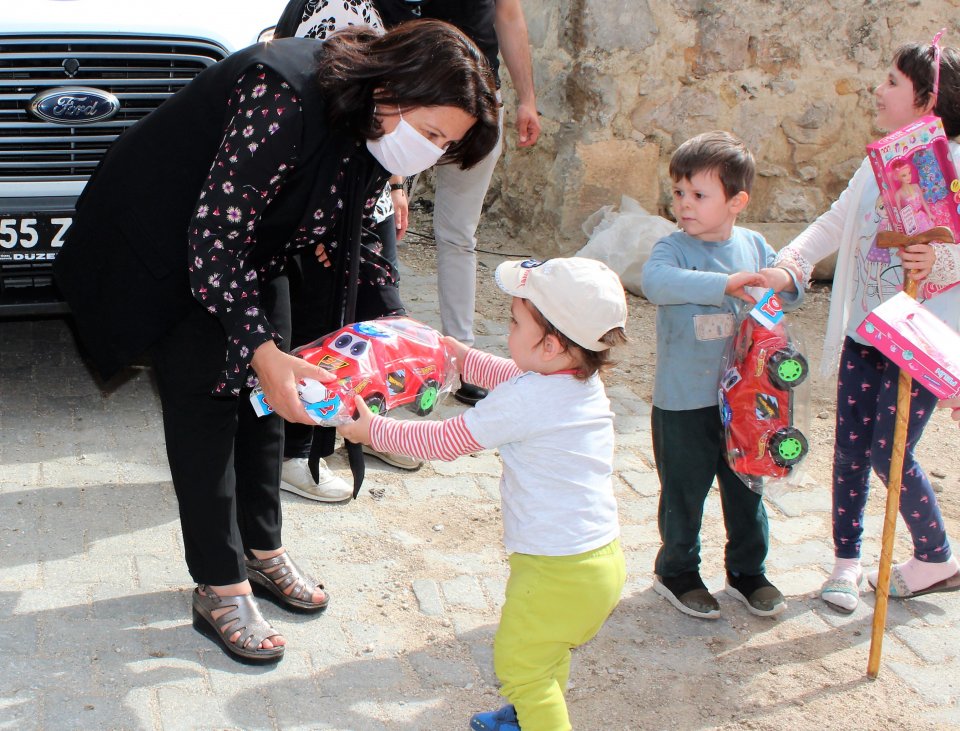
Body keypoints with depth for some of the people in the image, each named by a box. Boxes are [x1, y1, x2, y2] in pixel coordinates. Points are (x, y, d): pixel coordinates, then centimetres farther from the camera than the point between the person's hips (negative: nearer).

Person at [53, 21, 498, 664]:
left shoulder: (374, 128, -11)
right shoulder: (284, 100, -37)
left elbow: (340, 235, 3)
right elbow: (214, 239, -36)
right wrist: (262, 351, -42)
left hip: (253, 254, 8)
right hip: (168, 245, -8)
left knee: (264, 396, 11)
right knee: (206, 405, -6)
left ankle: (263, 551, 28)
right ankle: (219, 590, 4)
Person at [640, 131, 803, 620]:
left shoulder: (754, 246, 2)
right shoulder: (674, 248, -13)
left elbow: (789, 299, 10)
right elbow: (655, 281, -35)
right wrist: (724, 283, -41)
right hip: (685, 401, -4)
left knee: (746, 488, 17)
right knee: (684, 493, 9)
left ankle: (747, 572, 36)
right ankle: (676, 572, 31)